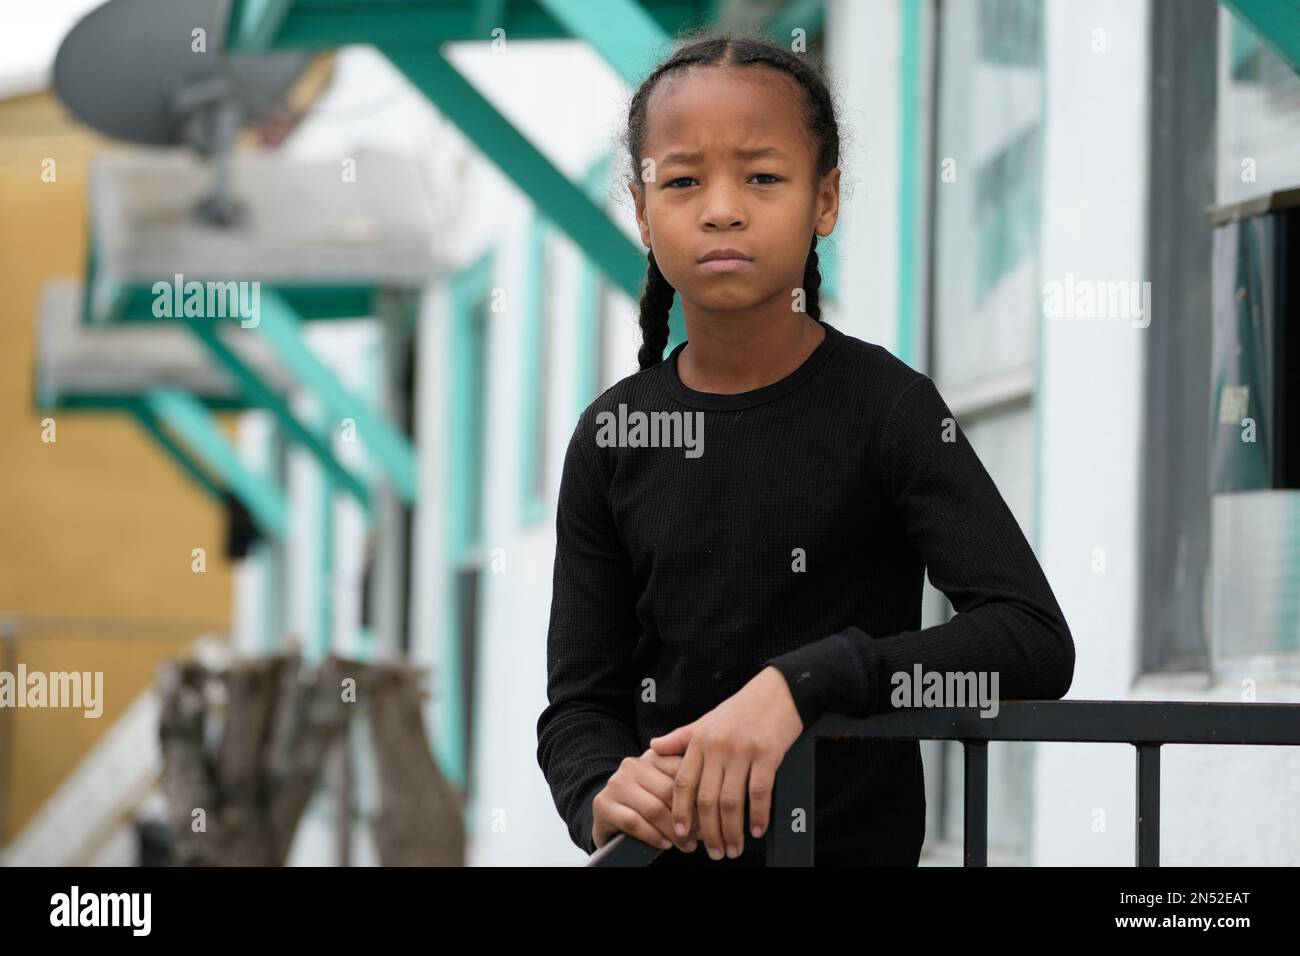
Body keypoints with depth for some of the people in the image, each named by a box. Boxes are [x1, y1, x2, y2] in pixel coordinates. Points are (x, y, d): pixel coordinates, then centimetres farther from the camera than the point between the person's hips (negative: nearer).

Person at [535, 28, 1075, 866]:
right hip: (669, 852, 2)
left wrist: (803, 683, -30)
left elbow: (1037, 642, -20)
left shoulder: (886, 405, -9)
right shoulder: (614, 435, 0)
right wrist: (603, 793, -23)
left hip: (857, 846, -2)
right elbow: (580, 697, 0)